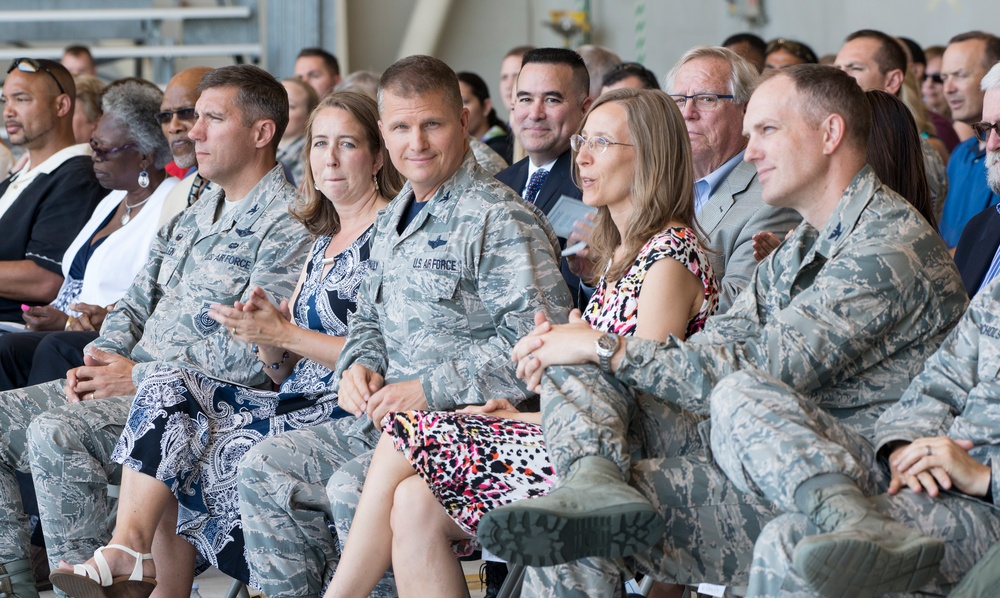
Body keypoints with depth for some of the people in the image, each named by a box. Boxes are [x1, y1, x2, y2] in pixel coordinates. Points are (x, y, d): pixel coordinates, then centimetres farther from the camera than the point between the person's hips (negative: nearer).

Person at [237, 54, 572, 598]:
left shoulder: (501, 221, -12)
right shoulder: (393, 219, 16)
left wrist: (429, 389, -20)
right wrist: (359, 365, 6)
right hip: (382, 422, 9)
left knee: (353, 488, -31)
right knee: (263, 470, -2)